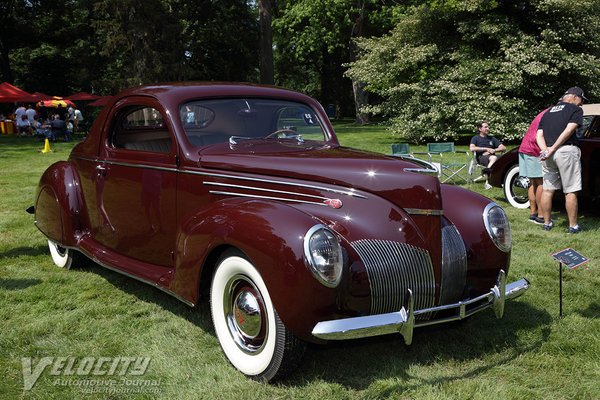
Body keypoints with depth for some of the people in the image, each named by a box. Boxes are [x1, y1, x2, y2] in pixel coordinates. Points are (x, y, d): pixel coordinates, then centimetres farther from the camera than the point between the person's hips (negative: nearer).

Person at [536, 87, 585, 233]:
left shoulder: (548, 112, 22)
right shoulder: (575, 110, 4)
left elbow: (539, 135, 10)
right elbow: (569, 130, -11)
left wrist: (546, 150, -4)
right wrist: (553, 149, -12)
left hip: (549, 155, 6)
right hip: (566, 151, -6)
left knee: (548, 189, 11)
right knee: (570, 191, 0)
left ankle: (547, 223, 17)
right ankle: (573, 226, 4)